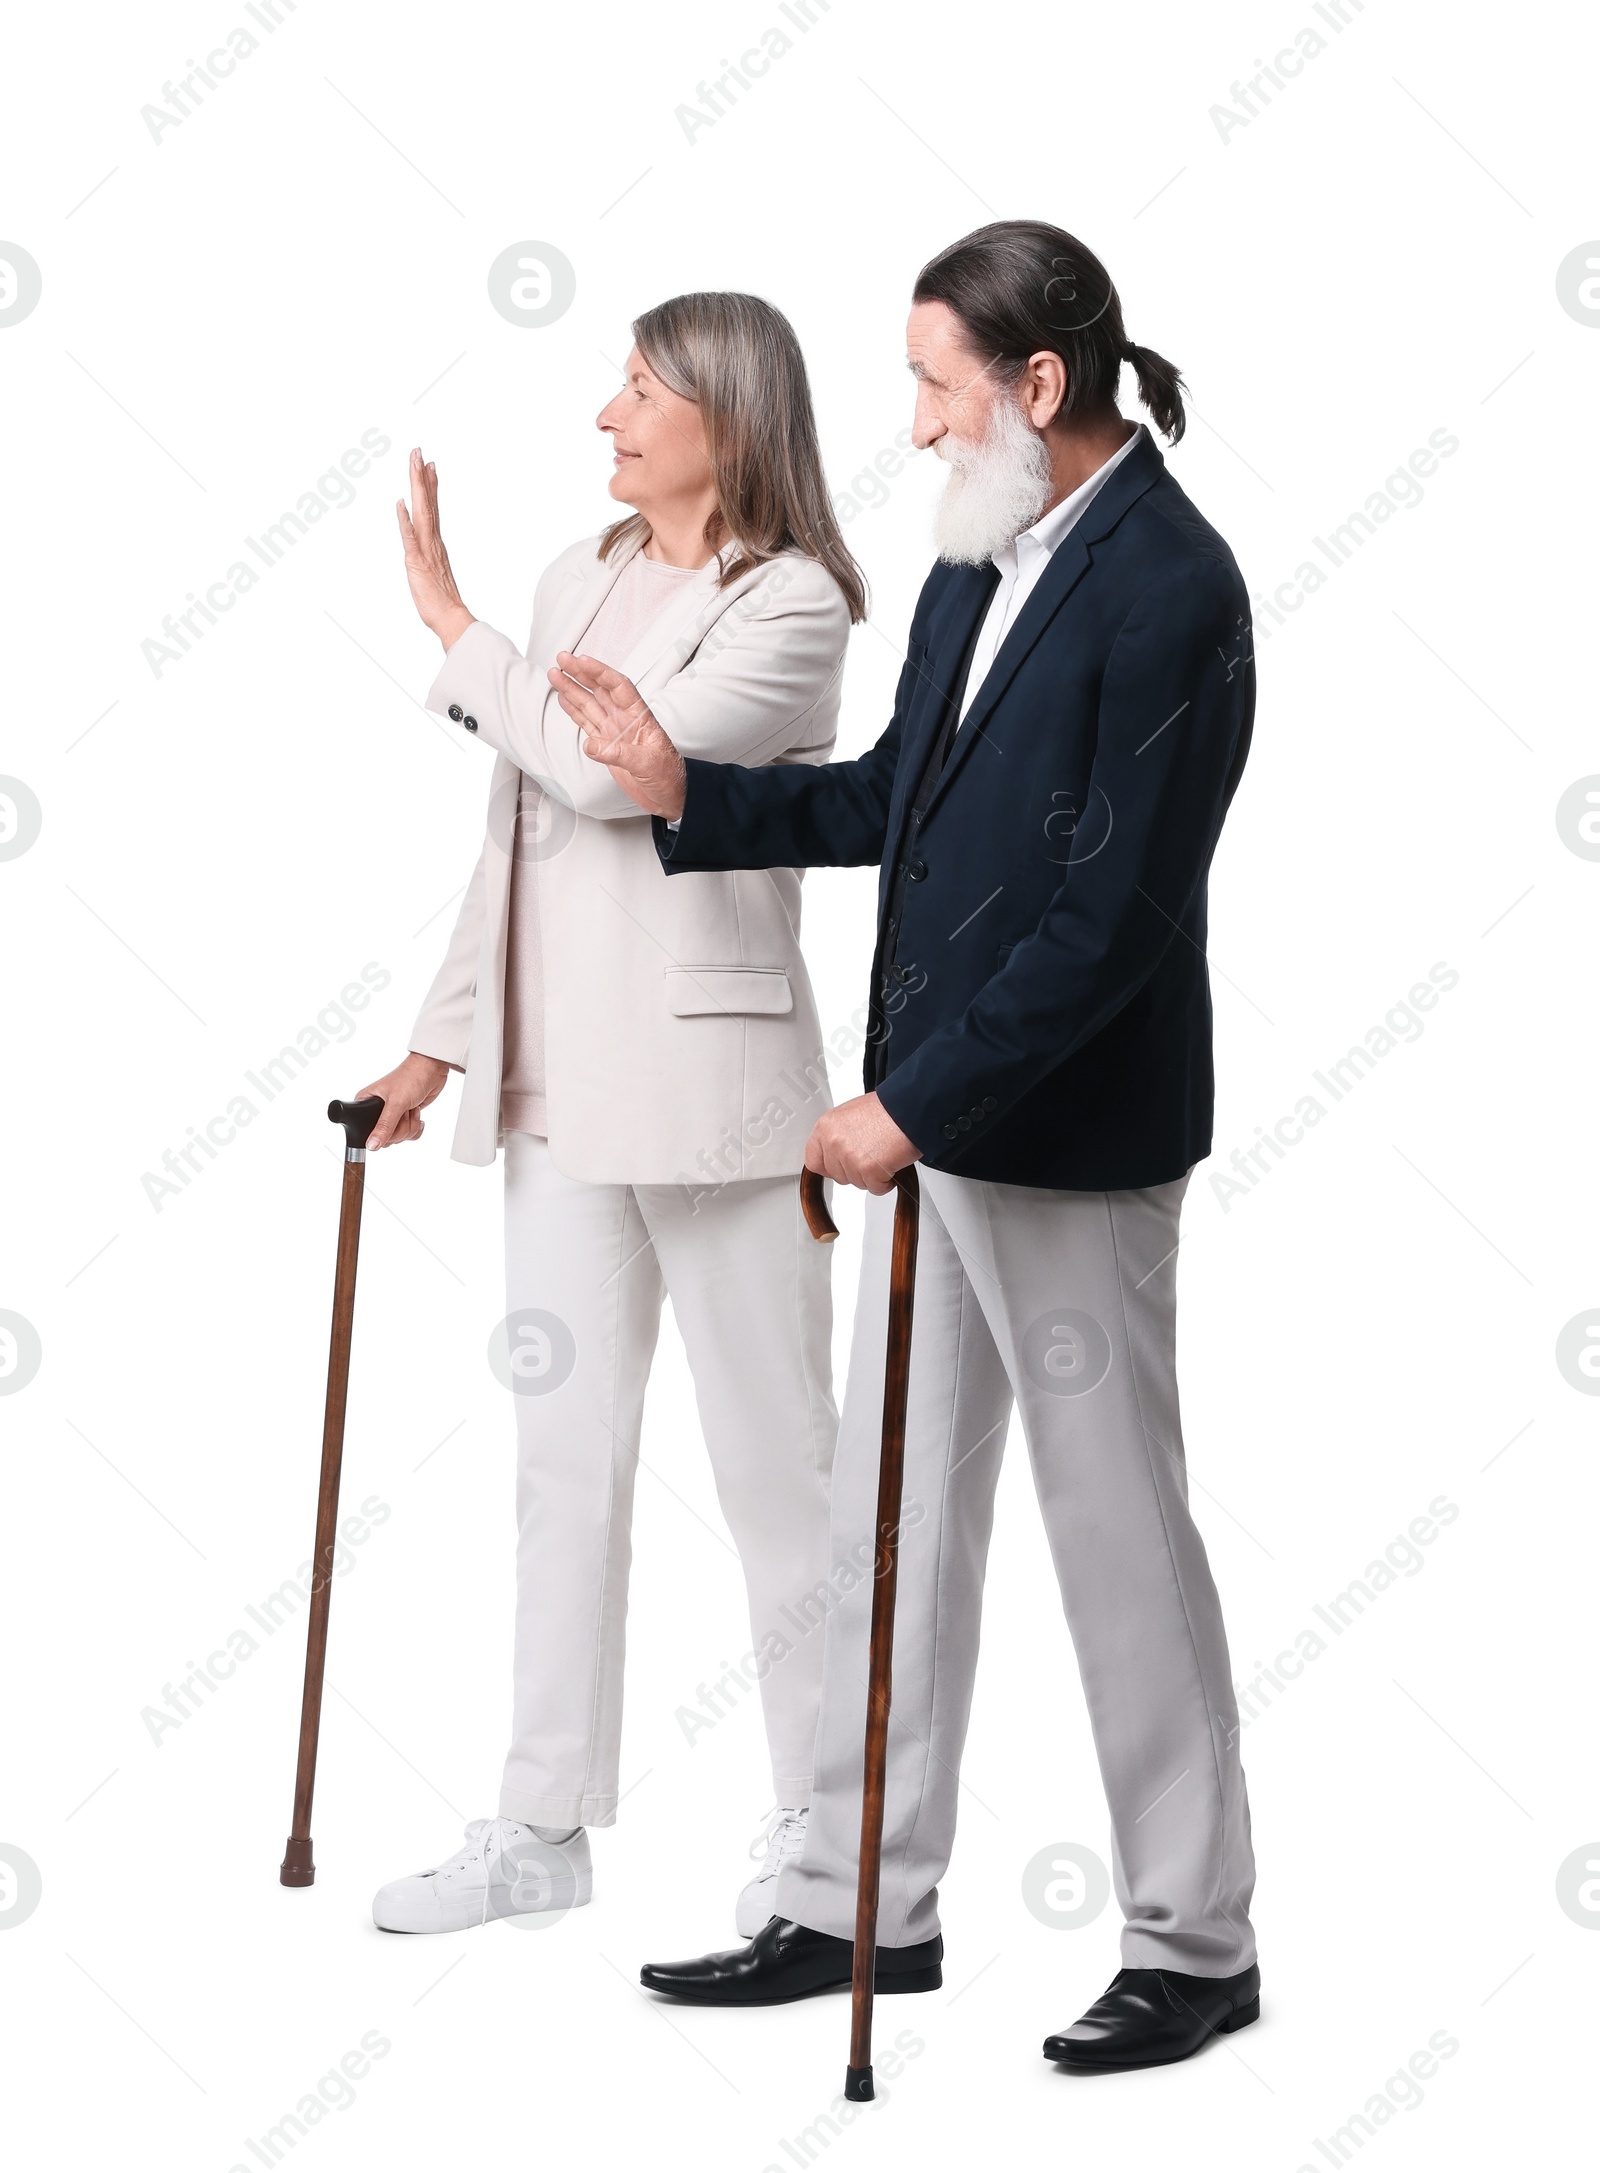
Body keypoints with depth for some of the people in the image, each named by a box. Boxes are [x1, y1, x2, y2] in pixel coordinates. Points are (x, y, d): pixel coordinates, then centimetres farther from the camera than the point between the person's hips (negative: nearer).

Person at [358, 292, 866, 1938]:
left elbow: (610, 767, -20)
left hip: (706, 1075, -7)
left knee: (773, 1460, 2)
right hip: (558, 1079, 7)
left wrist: (450, 625, -9)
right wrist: (442, 1038, 15)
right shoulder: (579, 584, 12)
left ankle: (824, 1827, 14)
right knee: (566, 1454, 11)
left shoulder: (794, 606, -9)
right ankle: (543, 1828, 18)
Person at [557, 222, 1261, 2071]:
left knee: (1117, 1524, 1)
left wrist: (917, 1101, -22)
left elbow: (1113, 915, -22)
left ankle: (1196, 1940, 15)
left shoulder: (1167, 591, -18)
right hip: (936, 1119, 9)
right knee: (894, 1507, 13)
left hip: (1070, 1141, -9)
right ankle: (860, 1903, 24)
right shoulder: (980, 556, 8)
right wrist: (690, 792, 6)